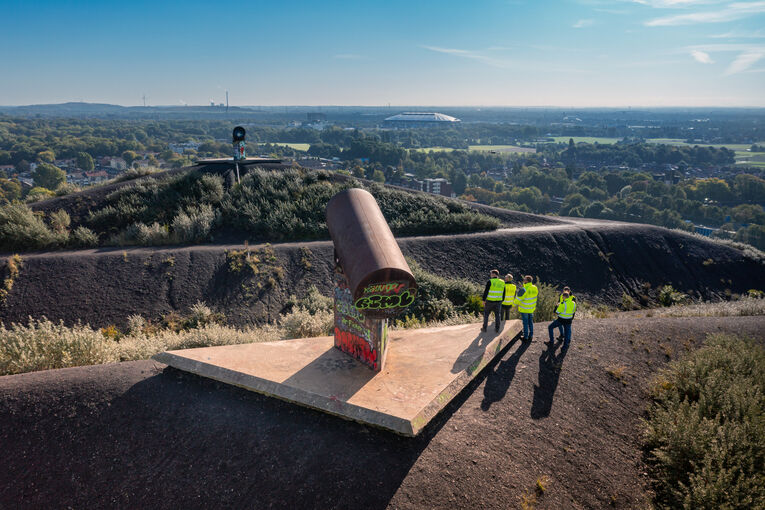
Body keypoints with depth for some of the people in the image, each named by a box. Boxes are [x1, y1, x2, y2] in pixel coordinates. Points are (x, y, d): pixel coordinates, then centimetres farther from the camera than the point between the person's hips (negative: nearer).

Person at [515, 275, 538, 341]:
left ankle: (525, 337, 12)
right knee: (530, 322, 19)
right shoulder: (535, 288, -5)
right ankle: (531, 335, 28)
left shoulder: (524, 290, -26)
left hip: (524, 308, -6)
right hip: (532, 308, 6)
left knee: (525, 323, 4)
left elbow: (518, 299, -17)